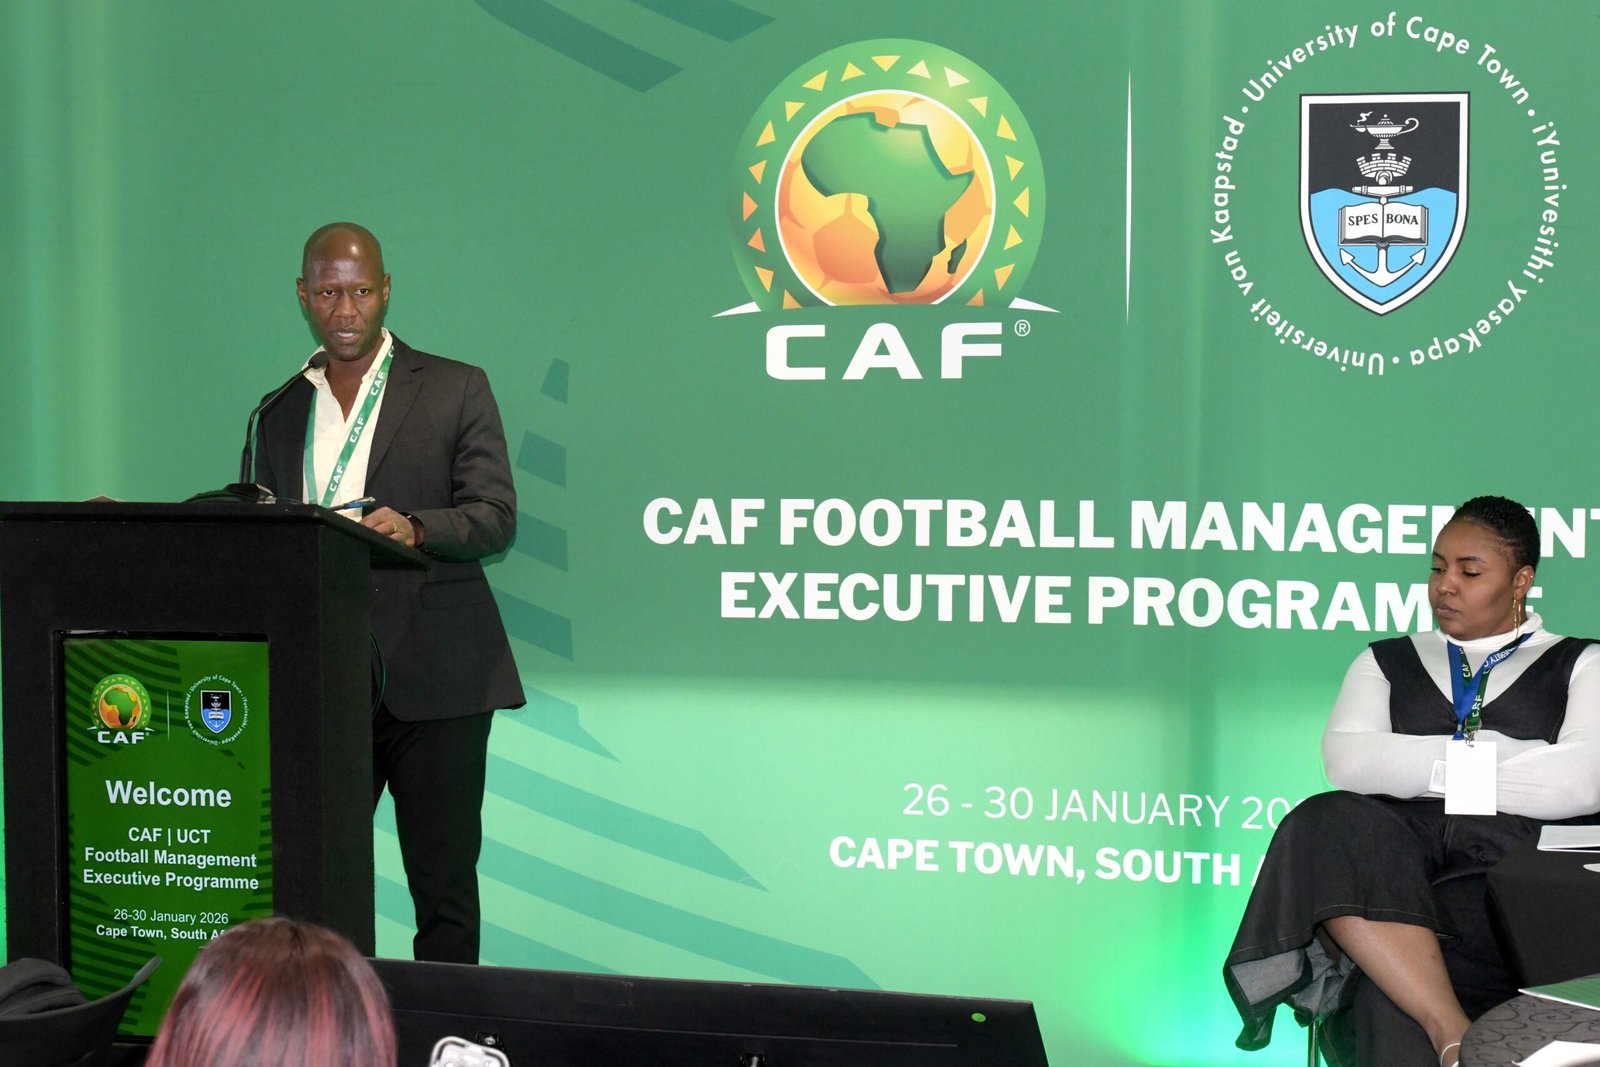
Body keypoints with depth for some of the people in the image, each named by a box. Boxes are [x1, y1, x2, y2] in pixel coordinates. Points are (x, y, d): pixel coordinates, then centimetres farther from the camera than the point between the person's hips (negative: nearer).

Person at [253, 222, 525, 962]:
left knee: (443, 886, -1)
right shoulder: (280, 414, 18)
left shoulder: (455, 390, 5)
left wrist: (414, 529, -25)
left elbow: (495, 516, -6)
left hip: (431, 679, -3)